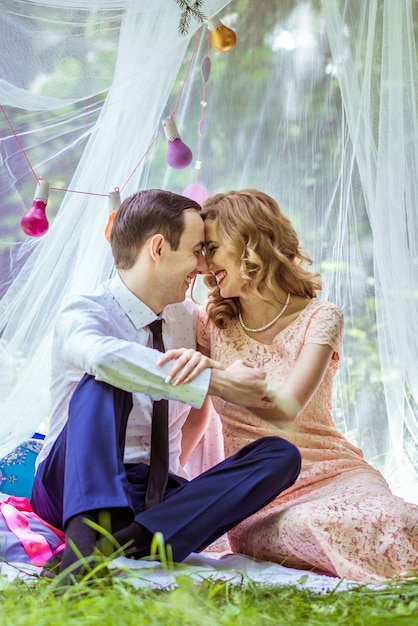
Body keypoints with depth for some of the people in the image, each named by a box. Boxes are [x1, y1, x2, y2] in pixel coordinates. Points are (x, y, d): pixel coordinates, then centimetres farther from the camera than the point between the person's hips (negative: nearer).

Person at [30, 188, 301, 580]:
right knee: (102, 383, -31)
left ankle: (132, 540, -34)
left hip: (161, 497, 6)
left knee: (280, 455, -17)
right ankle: (84, 540, -48)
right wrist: (214, 381, -31)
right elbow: (101, 355, -34)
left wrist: (203, 364, -4)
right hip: (74, 488, -5)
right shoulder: (83, 313, -9)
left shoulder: (187, 317, 13)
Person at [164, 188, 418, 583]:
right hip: (258, 502, 2)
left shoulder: (320, 319, -5)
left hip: (331, 473, -1)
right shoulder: (212, 322, 8)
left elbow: (286, 410, -22)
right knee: (307, 527, -36)